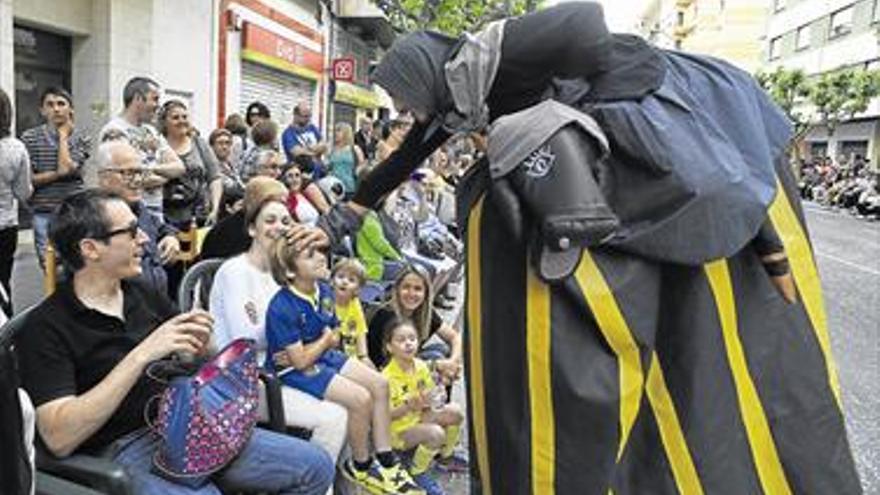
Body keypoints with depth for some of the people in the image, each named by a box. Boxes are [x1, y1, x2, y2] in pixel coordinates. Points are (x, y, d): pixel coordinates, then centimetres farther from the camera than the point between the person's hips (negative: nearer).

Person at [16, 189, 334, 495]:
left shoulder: (144, 296, 9)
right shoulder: (46, 327, -9)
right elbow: (58, 438, -19)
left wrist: (199, 345, -5)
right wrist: (141, 356, -24)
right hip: (125, 451, -6)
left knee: (315, 466, -2)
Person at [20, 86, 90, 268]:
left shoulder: (82, 138, 5)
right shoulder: (30, 138, 5)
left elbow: (67, 167, -12)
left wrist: (63, 136, -1)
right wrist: (56, 174, -11)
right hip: (44, 213, 0)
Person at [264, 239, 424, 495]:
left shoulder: (323, 292, -3)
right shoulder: (281, 308, -26)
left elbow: (334, 339, 4)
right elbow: (301, 361, -25)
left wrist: (304, 350, -16)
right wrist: (325, 339, -7)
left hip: (323, 356, 9)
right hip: (293, 371, -8)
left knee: (380, 384, -1)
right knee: (361, 398, -21)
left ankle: (386, 462, 9)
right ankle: (360, 467, 5)